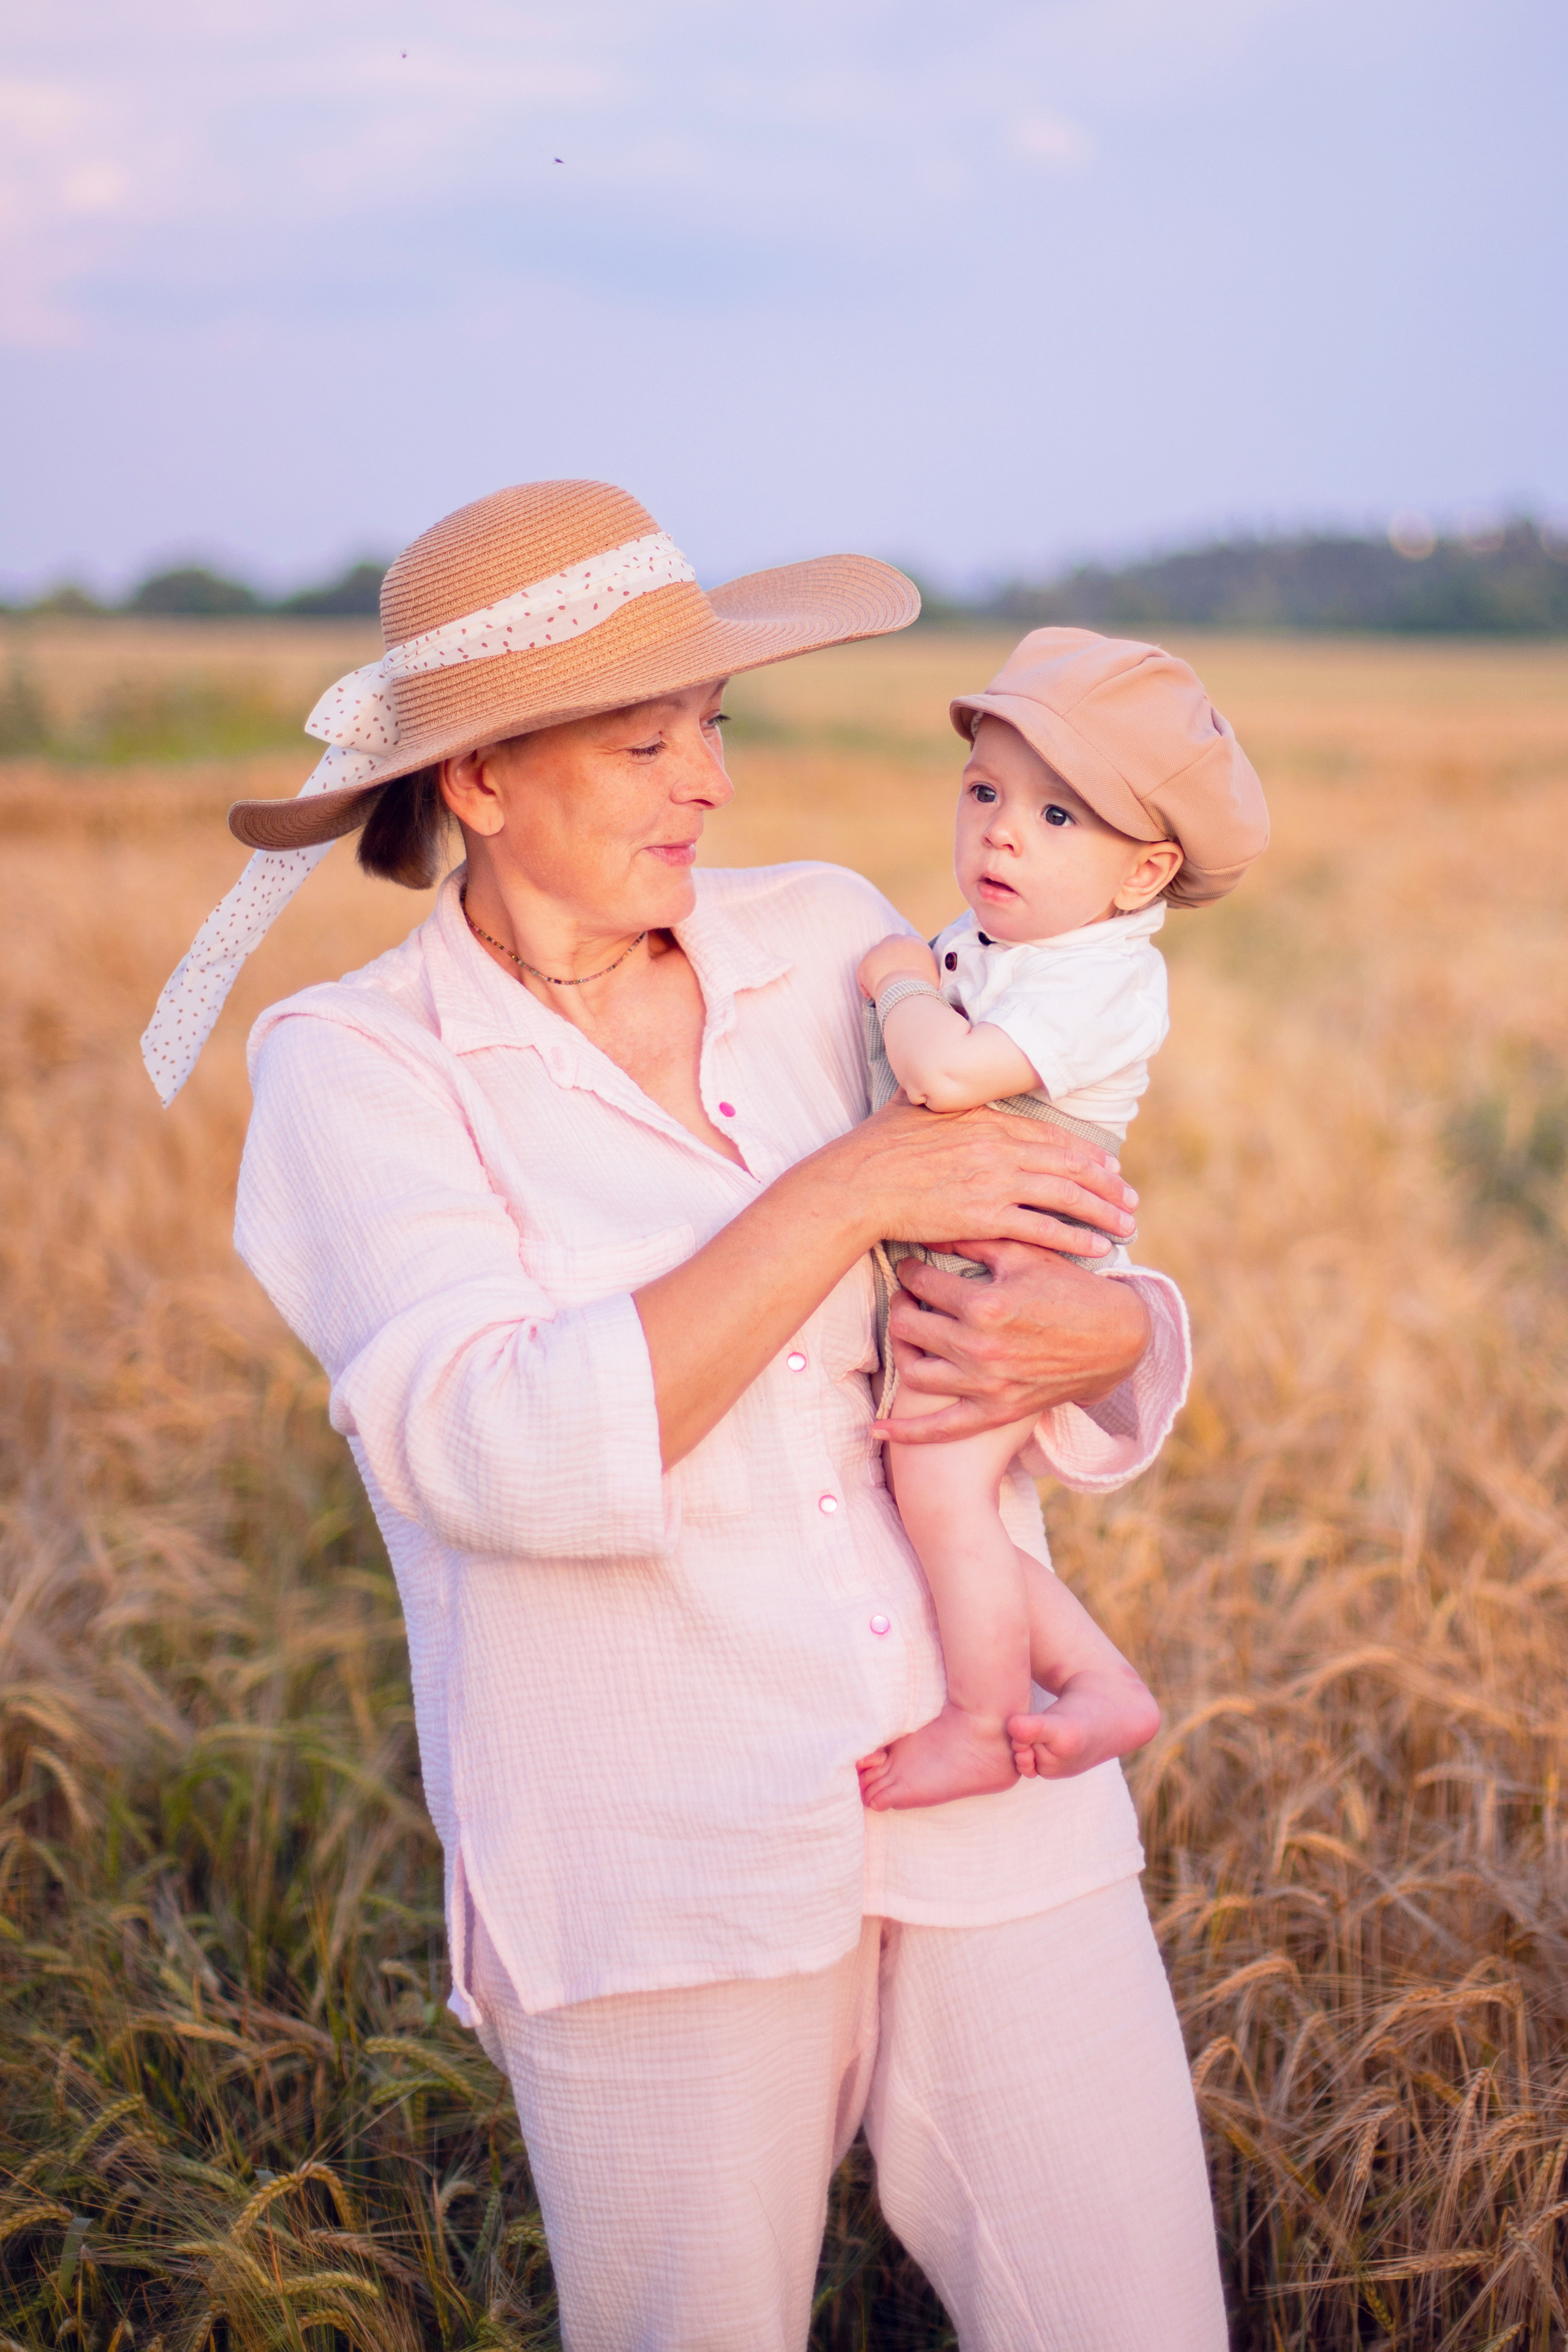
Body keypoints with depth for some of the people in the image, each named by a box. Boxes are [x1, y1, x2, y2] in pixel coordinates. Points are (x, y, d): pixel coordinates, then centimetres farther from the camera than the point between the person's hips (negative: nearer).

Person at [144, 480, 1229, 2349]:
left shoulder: (834, 946, 5)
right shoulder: (357, 1071, -5)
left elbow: (1102, 1294, 8)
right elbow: (507, 1452, -21)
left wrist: (1091, 1341, -16)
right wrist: (849, 1188, -21)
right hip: (661, 1876, -3)